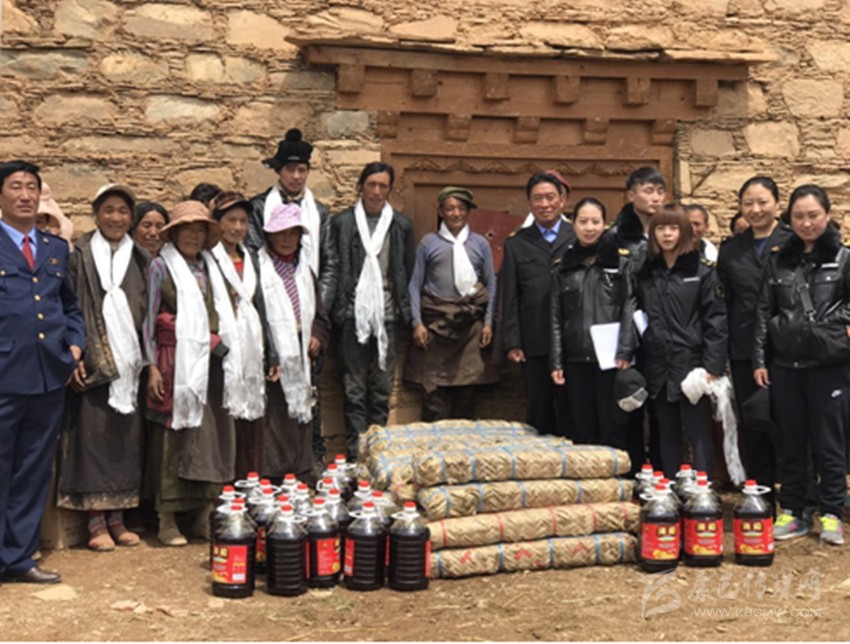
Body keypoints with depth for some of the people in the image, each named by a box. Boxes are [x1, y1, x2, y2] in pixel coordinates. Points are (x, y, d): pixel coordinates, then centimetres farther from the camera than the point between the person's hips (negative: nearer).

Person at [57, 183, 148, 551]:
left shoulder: (140, 259, 12)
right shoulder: (81, 255, 0)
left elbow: (148, 311, 13)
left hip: (129, 362, 4)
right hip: (93, 363, -4)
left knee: (125, 438, 6)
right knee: (93, 435, -3)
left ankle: (116, 519, 15)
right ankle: (96, 523, 4)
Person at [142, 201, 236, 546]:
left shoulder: (209, 267, 17)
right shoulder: (161, 266, 2)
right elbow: (149, 319, -1)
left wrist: (221, 346, 12)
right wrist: (152, 367, -7)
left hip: (210, 362, 5)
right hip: (177, 361, -5)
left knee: (212, 436, 3)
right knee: (173, 436, -4)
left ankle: (204, 516, 12)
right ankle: (167, 521, 4)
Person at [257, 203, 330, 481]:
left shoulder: (304, 270, 18)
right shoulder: (258, 269, -7)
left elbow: (318, 313, 25)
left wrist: (317, 337, 5)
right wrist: (265, 359, -19)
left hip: (300, 363, 7)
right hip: (272, 364, -7)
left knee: (302, 427, 12)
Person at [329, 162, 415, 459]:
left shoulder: (401, 225, 10)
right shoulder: (342, 222, 4)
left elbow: (407, 272, 13)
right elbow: (333, 269, 5)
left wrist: (403, 311, 8)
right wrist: (339, 309, 0)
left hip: (386, 315, 2)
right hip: (353, 315, -2)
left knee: (382, 389, 7)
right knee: (354, 389, 1)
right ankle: (356, 454, 6)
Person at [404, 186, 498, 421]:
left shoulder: (480, 243, 10)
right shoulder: (428, 243, 6)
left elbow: (491, 285, 11)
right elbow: (415, 285, 6)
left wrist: (488, 323, 4)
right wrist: (417, 322, -2)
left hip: (470, 322, 1)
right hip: (436, 320, -1)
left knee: (467, 387, 4)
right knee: (433, 388, -3)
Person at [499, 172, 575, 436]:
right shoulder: (516, 244, 11)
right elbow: (508, 298, 7)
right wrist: (512, 343, 0)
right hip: (535, 344, 1)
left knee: (571, 414, 3)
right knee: (539, 414, 7)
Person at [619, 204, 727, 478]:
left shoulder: (702, 272, -1)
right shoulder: (644, 275, 10)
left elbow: (716, 322, -6)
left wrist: (712, 366, -12)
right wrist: (625, 355, -2)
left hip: (692, 365, -4)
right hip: (657, 368, 4)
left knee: (698, 435, 0)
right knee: (667, 437, 11)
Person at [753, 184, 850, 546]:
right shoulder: (778, 259, 7)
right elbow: (764, 312, 8)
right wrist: (759, 360, 4)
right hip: (785, 365, 3)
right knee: (790, 441, 9)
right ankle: (792, 513, 19)